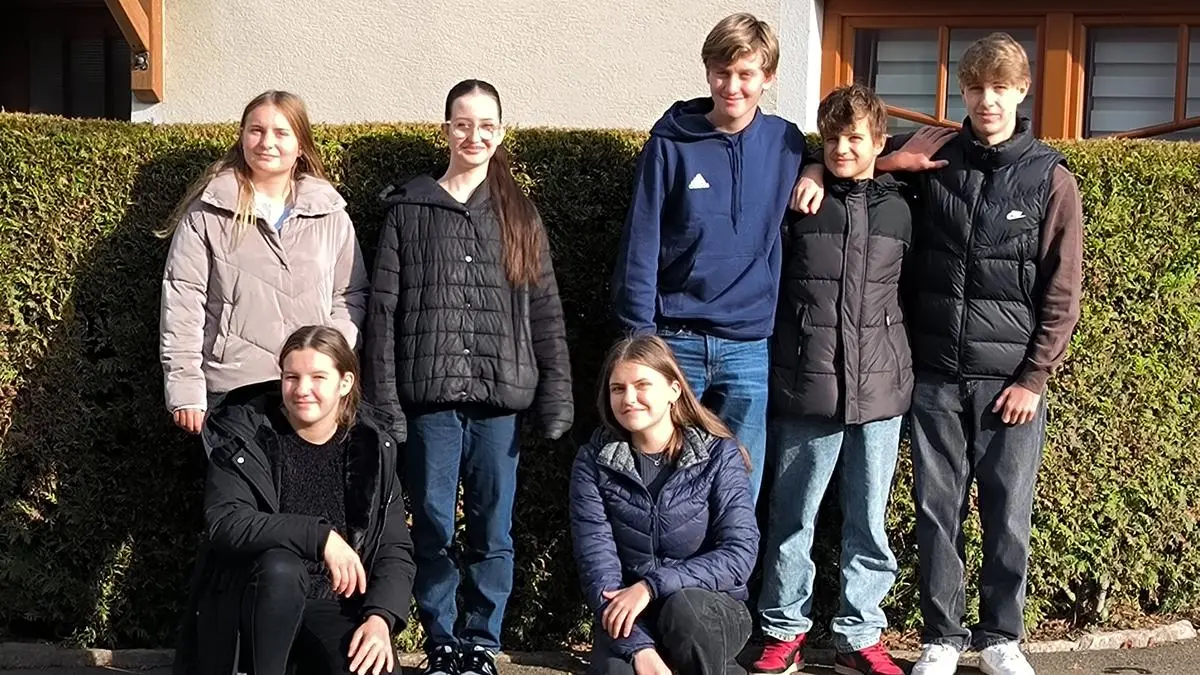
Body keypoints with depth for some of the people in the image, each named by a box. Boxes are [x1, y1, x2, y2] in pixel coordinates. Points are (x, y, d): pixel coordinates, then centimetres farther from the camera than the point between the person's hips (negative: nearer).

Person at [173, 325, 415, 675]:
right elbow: (224, 522, -21)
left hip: (336, 608, 2)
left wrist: (381, 617, -18)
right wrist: (319, 536, -29)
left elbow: (395, 550, 0)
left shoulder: (371, 447, 0)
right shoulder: (245, 436, -7)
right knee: (279, 566, -34)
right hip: (257, 604, -2)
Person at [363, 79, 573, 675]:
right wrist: (383, 400, -4)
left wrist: (556, 401, 1)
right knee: (432, 529, 5)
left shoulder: (520, 215, 10)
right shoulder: (409, 209, 6)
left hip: (499, 399, 1)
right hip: (430, 398, 0)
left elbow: (546, 313, 7)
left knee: (493, 530, 5)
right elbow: (383, 309, 3)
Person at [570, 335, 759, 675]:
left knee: (683, 606, -35)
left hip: (711, 611, -1)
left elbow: (740, 553, -15)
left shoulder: (719, 455, -6)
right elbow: (596, 561, -12)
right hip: (628, 615, 1)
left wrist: (651, 587, -26)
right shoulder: (593, 461, -3)